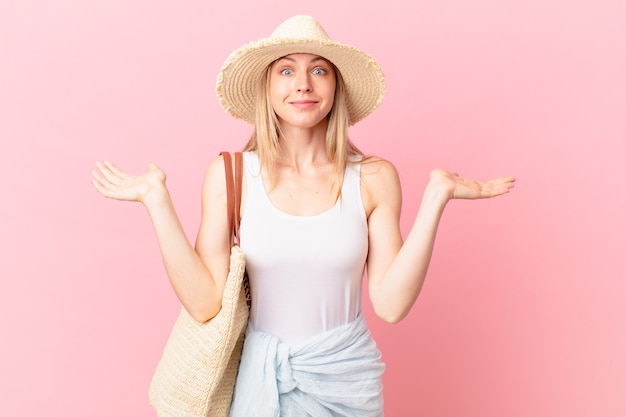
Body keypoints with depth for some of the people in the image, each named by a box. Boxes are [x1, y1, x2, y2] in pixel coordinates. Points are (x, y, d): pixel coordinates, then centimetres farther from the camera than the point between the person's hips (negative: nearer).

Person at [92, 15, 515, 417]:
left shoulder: (373, 178, -7)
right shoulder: (230, 175, -9)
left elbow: (391, 304, -13)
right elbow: (205, 302, -12)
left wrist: (436, 197, -15)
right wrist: (157, 200, -15)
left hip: (346, 380, 1)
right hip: (259, 378, -1)